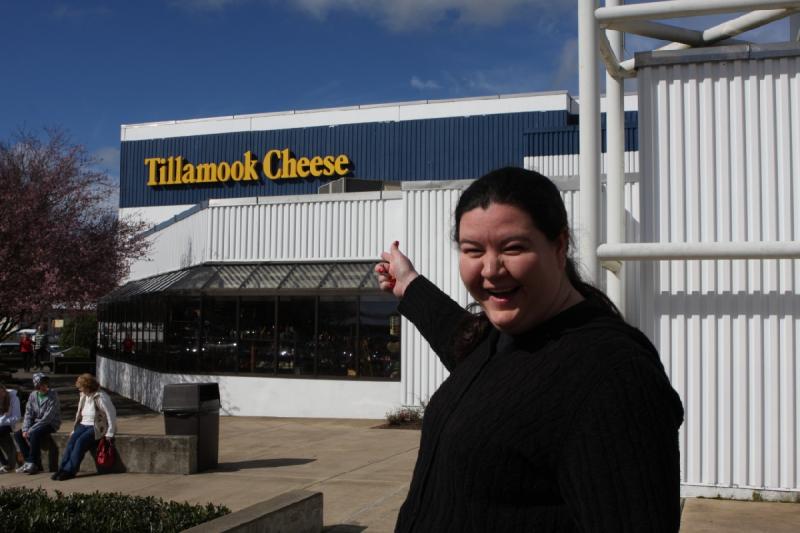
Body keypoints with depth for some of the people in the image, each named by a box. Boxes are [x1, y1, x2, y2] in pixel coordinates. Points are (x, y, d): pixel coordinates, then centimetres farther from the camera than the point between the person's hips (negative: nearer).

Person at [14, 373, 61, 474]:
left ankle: (33, 464, -22)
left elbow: (47, 417, -21)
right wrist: (25, 429, -12)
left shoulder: (53, 395, -16)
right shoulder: (33, 395, 3)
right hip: (36, 423, 7)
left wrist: (31, 430, -23)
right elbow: (28, 414, 4)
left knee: (34, 434, -33)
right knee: (17, 435, -12)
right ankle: (29, 462, -9)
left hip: (51, 424, -7)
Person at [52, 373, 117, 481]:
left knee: (81, 441, -29)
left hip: (97, 427, -7)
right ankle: (62, 469, -26)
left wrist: (109, 434, -18)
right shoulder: (83, 396, 13)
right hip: (84, 425, 7)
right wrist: (74, 430, 9)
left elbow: (111, 415, -15)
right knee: (72, 440, -20)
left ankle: (69, 471, -28)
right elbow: (79, 414, 20)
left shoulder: (100, 397, -13)